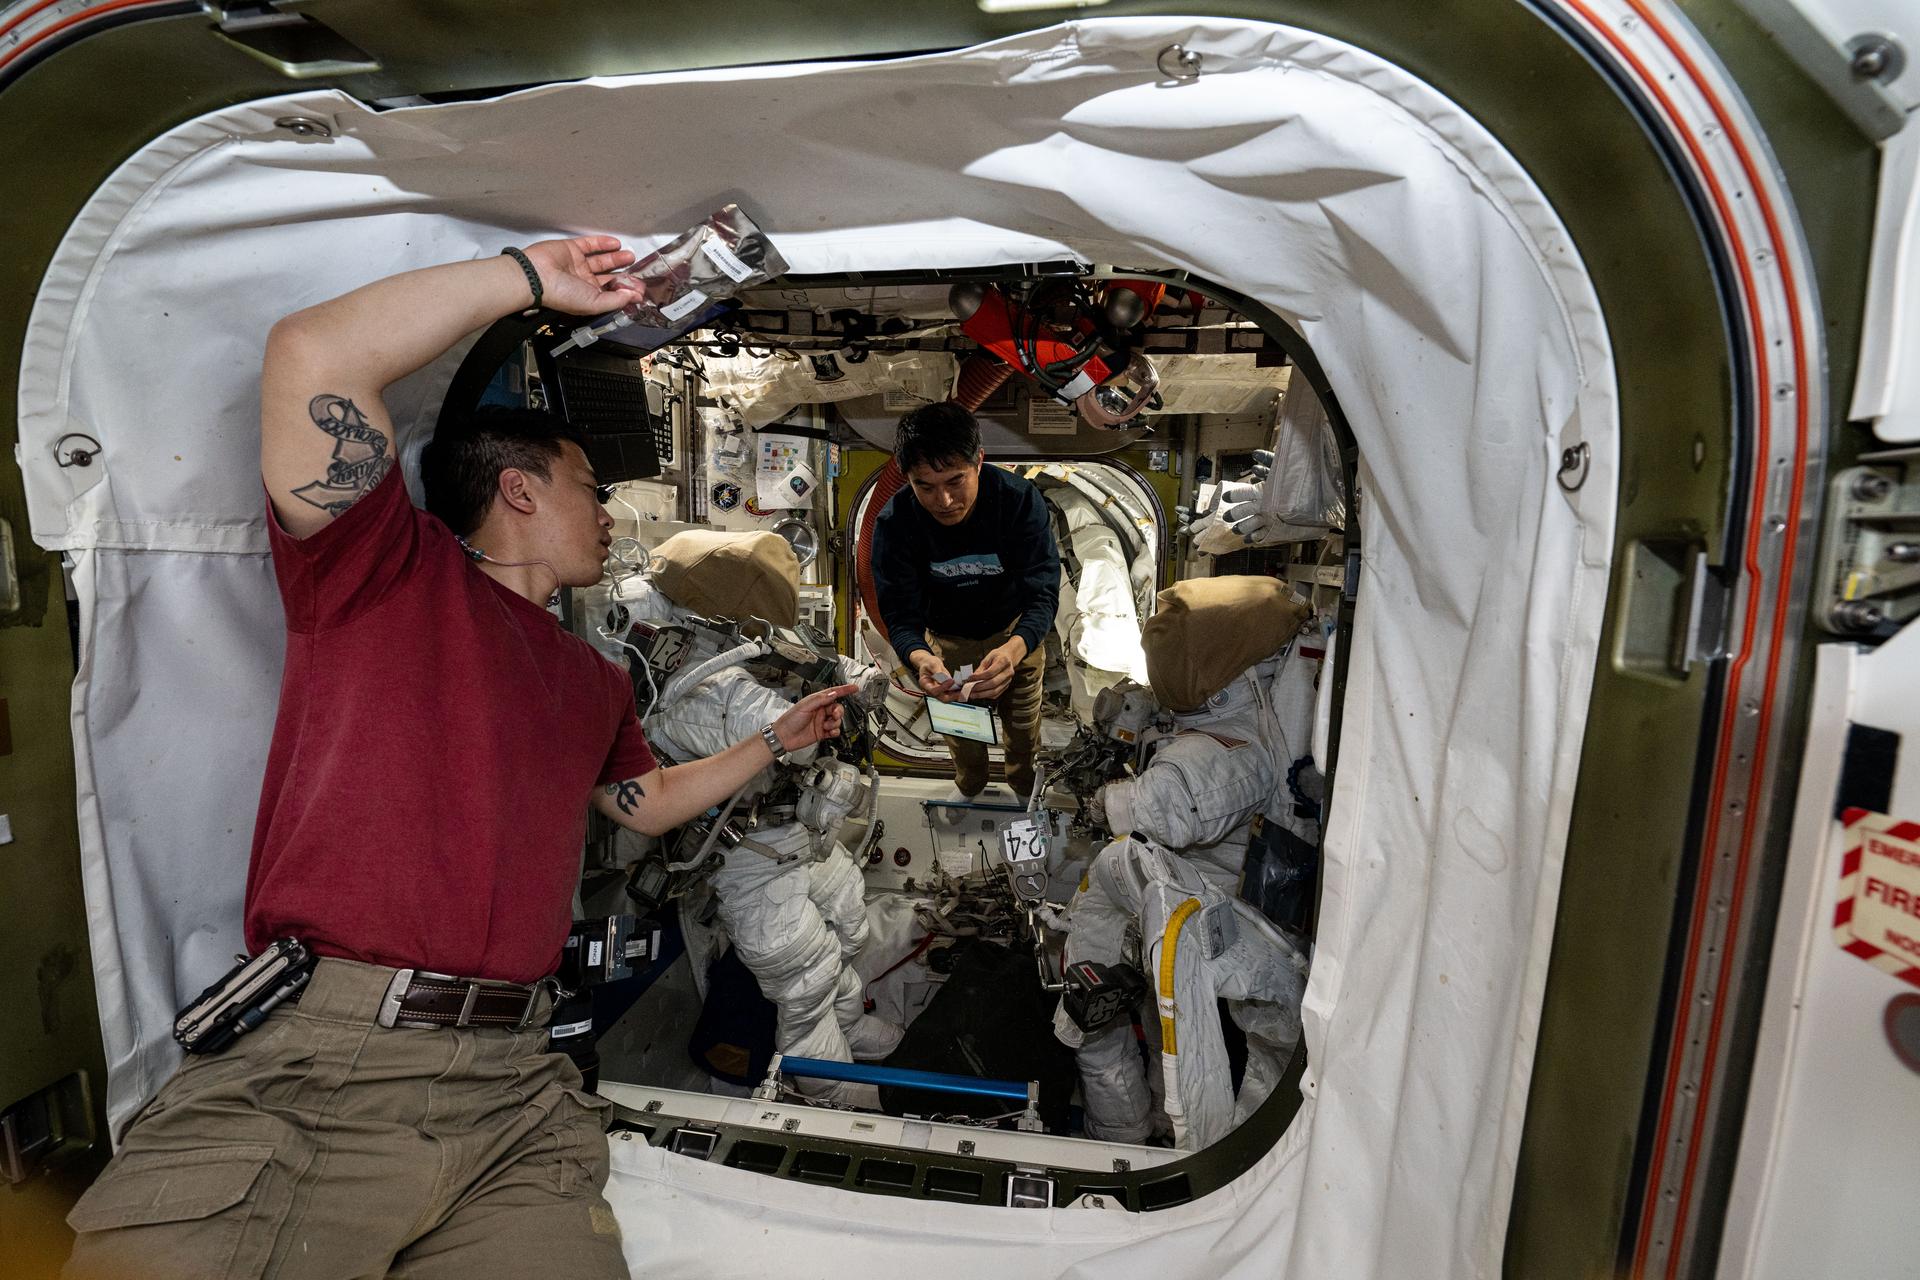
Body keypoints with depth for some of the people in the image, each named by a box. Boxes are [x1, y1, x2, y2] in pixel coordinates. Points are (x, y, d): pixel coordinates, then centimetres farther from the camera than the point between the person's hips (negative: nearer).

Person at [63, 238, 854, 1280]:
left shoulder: (593, 683, 20)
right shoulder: (392, 569, 2)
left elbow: (647, 801, 34)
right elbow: (313, 357, -13)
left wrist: (776, 742, 36)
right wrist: (530, 278, -5)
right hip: (302, 1069, -4)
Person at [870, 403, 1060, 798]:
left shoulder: (1020, 499, -32)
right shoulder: (894, 523, -29)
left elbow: (1042, 592, -34)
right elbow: (900, 612, -29)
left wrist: (1014, 649, -56)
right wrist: (920, 658, -53)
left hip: (1017, 634, 0)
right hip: (948, 641, 1)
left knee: (1022, 722, 23)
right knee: (960, 728, 24)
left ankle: (1023, 792, 54)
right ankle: (970, 792, 56)